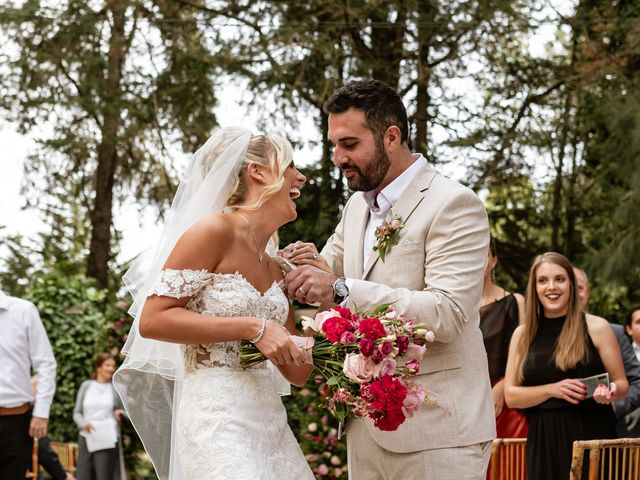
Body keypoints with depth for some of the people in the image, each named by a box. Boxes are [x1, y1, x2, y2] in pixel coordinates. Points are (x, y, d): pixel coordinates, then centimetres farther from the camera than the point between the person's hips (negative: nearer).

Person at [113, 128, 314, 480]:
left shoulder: (275, 268, 15)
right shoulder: (214, 230, -7)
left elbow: (298, 373, 16)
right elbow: (152, 320, -14)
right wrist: (252, 328, -17)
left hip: (270, 422, 8)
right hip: (218, 421, -8)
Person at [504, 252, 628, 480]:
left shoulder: (597, 327, 1)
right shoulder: (522, 335, 8)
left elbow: (621, 385, 5)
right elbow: (511, 396, 4)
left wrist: (610, 392, -18)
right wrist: (552, 389, -12)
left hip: (591, 435, -2)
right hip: (543, 442, 2)